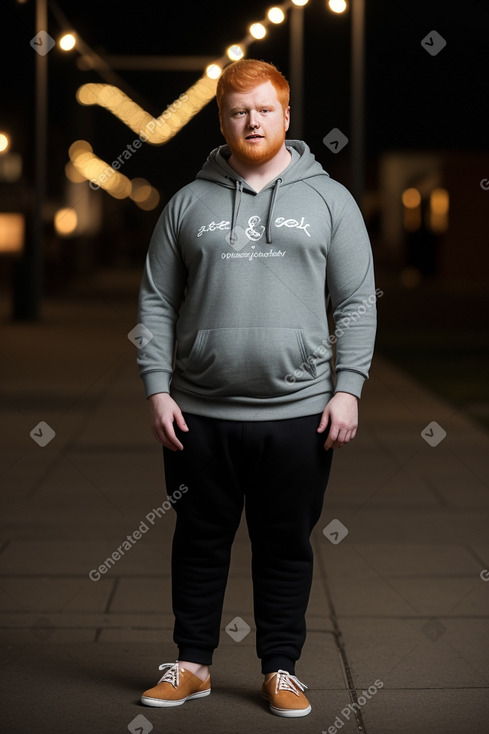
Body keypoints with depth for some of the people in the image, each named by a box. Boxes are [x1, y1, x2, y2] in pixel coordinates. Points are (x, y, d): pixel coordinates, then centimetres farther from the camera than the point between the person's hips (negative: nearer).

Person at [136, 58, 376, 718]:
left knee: (287, 546, 7)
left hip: (299, 414, -1)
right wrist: (157, 390, -1)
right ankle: (192, 664, 23)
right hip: (200, 414, 1)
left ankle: (281, 668, 20)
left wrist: (347, 389, -6)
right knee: (200, 541, 9)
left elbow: (357, 303, 3)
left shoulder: (328, 199, 5)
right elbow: (156, 303, 7)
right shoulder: (189, 203, 8)